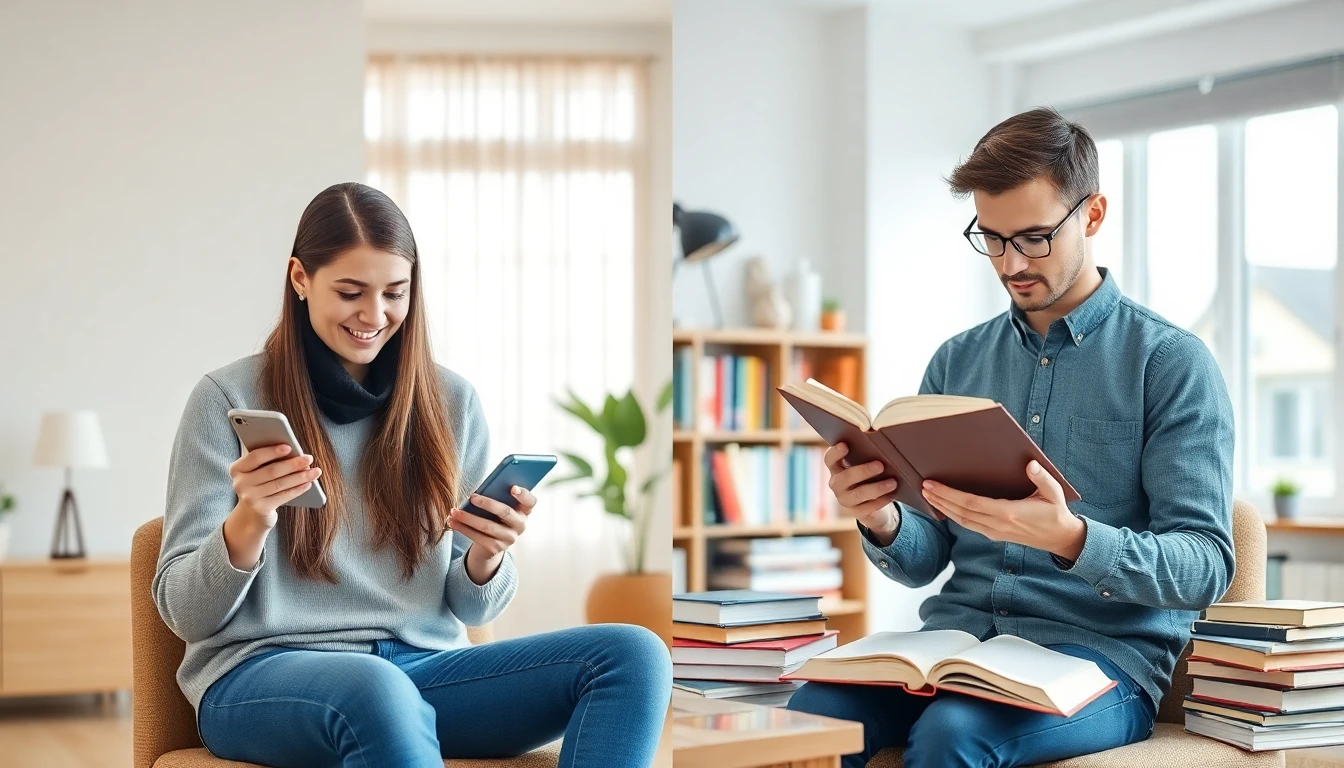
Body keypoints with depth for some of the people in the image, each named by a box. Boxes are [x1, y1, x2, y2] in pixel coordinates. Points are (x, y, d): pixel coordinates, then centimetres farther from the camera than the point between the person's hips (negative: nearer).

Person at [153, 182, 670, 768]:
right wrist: (247, 524, -21)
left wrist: (487, 555, -10)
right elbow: (185, 615, -1)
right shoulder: (228, 397, 1)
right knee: (377, 692, -42)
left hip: (425, 665, 5)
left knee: (635, 656, -20)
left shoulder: (452, 401, 11)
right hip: (265, 672, -5)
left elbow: (471, 609, 14)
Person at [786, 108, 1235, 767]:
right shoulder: (957, 362, 15)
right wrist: (882, 521, -10)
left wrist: (1070, 539, -25)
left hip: (1102, 647, -3)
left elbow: (1206, 566, -7)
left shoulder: (1172, 363, 0)